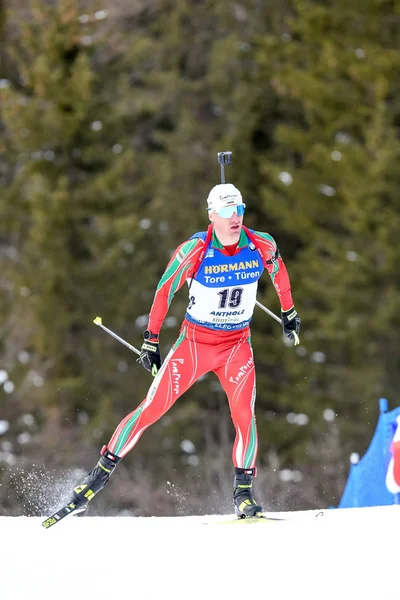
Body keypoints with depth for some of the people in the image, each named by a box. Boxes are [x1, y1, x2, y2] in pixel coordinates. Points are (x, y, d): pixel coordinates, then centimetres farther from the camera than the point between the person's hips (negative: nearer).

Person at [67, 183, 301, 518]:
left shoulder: (262, 246, -12)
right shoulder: (195, 250, -19)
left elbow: (279, 271, 12)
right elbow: (164, 291, -8)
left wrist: (289, 312, 21)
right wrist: (151, 341, -6)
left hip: (237, 345, 2)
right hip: (195, 340, -2)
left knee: (244, 415, -17)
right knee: (152, 408, -4)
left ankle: (244, 492, -4)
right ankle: (103, 471, 8)